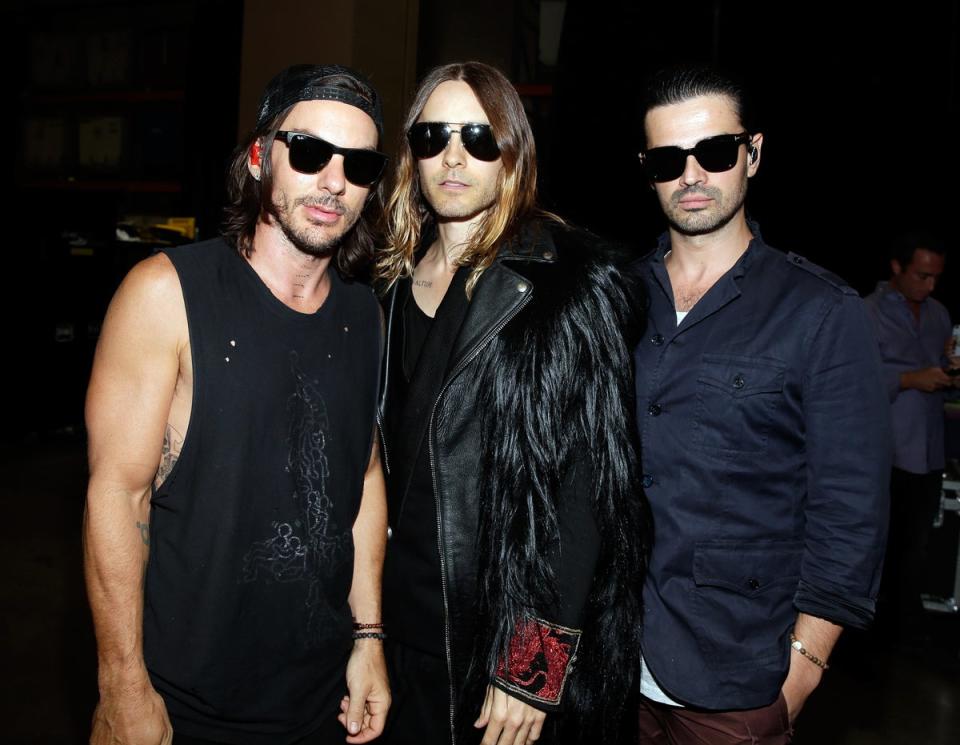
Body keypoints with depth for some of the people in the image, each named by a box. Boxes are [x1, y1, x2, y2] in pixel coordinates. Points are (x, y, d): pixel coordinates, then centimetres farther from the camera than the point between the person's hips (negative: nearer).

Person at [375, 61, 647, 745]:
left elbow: (590, 483, -15)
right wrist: (372, 609, 9)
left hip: (508, 637, -5)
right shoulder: (397, 282, 6)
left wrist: (534, 665, -17)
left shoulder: (571, 285, -12)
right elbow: (386, 454, 11)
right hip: (408, 623, 5)